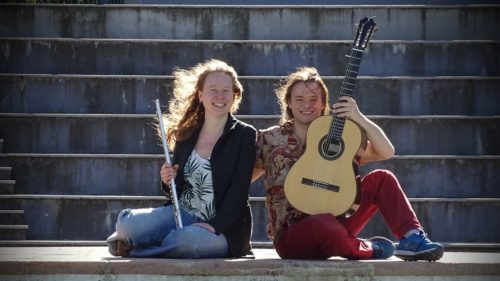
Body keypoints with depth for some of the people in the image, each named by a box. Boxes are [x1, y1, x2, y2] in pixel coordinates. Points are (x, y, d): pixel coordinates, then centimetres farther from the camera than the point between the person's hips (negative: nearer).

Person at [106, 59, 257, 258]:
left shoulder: (245, 135, -3)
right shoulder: (186, 134, 9)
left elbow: (239, 189, -11)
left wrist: (215, 225, -22)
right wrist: (168, 181, -7)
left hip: (222, 229, -3)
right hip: (181, 214, 3)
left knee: (189, 239, -37)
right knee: (128, 222, -24)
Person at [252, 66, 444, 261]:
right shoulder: (269, 140, 6)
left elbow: (386, 152, 1)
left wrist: (358, 118, -11)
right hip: (292, 236, -4)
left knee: (381, 179, -8)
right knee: (324, 223, -40)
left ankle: (412, 238, -21)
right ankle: (368, 250, -12)